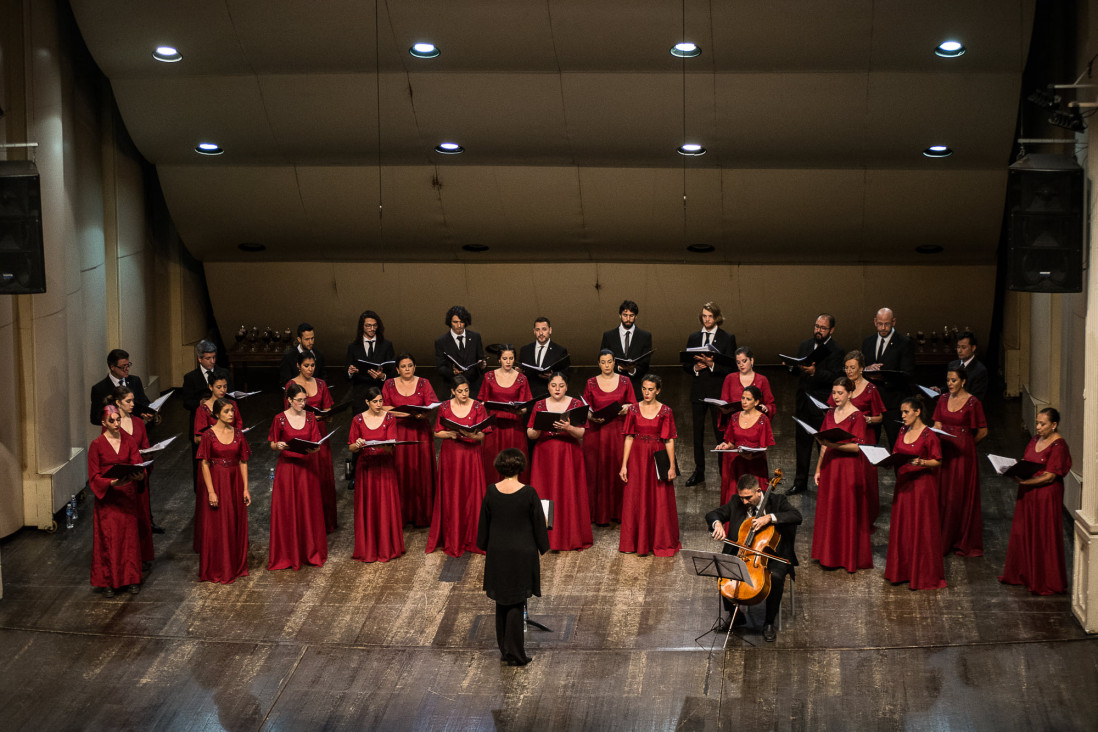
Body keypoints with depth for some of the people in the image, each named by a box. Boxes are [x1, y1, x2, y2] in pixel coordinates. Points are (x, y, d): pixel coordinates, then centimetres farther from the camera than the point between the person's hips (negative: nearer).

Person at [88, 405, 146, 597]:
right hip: (107, 497, -3)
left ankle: (132, 579, 15)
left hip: (127, 496, 3)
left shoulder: (128, 442, 6)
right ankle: (109, 582, 9)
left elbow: (138, 464, 0)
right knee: (108, 539, 0)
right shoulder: (96, 445, -5)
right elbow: (94, 476, -6)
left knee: (130, 537, 6)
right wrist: (113, 483, -22)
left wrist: (139, 474, -23)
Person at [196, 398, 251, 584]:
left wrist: (245, 489, 2)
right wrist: (211, 491, -14)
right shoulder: (209, 435, -9)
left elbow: (243, 462, 6)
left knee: (237, 525, 9)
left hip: (235, 482, 4)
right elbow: (205, 465, -9)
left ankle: (237, 566, 22)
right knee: (217, 527, 2)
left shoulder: (238, 434, 4)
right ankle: (218, 571, 11)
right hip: (216, 482, -4)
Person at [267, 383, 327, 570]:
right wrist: (278, 445, -19)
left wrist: (312, 448, -17)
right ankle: (288, 555, 7)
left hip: (307, 467, 3)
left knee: (309, 509, 5)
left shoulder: (310, 418, 5)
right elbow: (272, 445, 3)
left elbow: (316, 445, 5)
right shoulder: (279, 419, -3)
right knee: (287, 511, -1)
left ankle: (310, 551, 16)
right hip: (286, 468, -3)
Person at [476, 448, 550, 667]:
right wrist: (541, 549, 7)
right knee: (516, 603, 3)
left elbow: (483, 523, 4)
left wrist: (484, 547, 17)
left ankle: (505, 648, 26)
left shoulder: (491, 491, -6)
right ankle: (514, 653, 3)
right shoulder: (528, 493, -14)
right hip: (522, 554, -3)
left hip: (497, 554, 3)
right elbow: (539, 524, -7)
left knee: (502, 601, 17)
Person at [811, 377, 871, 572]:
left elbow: (857, 447, -15)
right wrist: (818, 469, 11)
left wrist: (834, 444, -26)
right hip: (830, 466, 6)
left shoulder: (857, 417, -9)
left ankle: (850, 558, 7)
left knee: (849, 512, -1)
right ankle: (830, 556, 18)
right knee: (829, 512, 8)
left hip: (849, 468, -6)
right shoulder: (830, 414, 11)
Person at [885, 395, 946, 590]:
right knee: (901, 526, 10)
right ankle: (903, 570, 20)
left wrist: (921, 462, -26)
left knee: (921, 529, -2)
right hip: (903, 484, 7)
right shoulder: (903, 431, 10)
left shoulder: (929, 435, -11)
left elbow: (937, 462, -9)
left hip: (922, 485, -7)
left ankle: (924, 574, 5)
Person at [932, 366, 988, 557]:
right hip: (945, 451, 5)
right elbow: (937, 426, 9)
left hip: (963, 454, -5)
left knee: (962, 496, 0)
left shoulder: (973, 403, -8)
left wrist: (964, 444, 6)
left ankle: (964, 542, 10)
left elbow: (983, 431, -3)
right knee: (943, 495, 5)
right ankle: (944, 540, 14)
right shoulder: (943, 401, 8)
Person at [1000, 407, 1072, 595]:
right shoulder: (1036, 439, 9)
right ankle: (1023, 574, 29)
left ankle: (1046, 583, 10)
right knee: (1022, 534, 14)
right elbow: (1026, 462, 18)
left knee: (1044, 539, 0)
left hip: (1046, 496, -8)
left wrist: (1024, 482, -26)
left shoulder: (1058, 446, -16)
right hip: (1028, 495, 8)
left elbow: (1049, 477, -19)